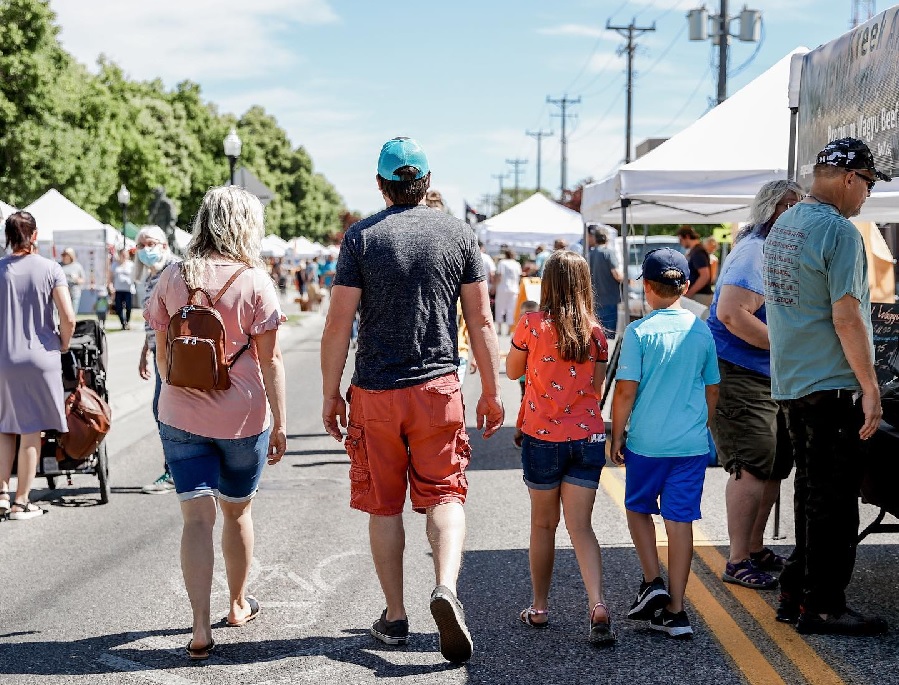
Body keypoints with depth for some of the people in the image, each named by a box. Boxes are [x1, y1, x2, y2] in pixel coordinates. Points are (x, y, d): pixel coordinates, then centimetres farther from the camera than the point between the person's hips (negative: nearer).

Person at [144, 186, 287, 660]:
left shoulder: (171, 280, 0)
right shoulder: (254, 281, -9)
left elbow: (162, 355, 7)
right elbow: (270, 361, -9)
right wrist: (280, 422, -2)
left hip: (180, 417, 1)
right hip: (242, 416, -1)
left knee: (196, 518, 0)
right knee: (237, 512, 17)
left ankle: (200, 628, -10)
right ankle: (239, 604, 36)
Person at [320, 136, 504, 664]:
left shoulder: (361, 237, -3)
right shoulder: (458, 233, 3)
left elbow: (339, 323, -5)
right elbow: (481, 320, 2)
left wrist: (331, 393, 4)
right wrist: (492, 391, 10)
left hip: (375, 392, -1)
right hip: (439, 387, 1)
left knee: (384, 506, 9)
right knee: (445, 495, 5)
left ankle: (395, 617, 17)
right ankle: (447, 587, -19)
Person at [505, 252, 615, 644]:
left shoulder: (531, 324, -7)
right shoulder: (595, 333, -1)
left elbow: (512, 371, 7)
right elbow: (598, 389, 5)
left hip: (542, 438, -1)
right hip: (587, 438, 1)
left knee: (543, 524, 13)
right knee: (580, 526, 3)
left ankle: (539, 608, 23)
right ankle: (597, 605, -15)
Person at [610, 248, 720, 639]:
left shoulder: (639, 332, -9)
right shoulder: (702, 332, 3)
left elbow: (626, 391, -10)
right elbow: (712, 391, 11)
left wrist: (616, 436, 1)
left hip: (647, 442, -3)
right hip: (692, 444, 3)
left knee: (638, 508, 19)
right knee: (680, 520, 6)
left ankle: (653, 582, 7)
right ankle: (674, 611, 8)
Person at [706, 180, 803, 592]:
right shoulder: (755, 251, -15)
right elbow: (731, 314, -26)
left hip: (772, 378, 10)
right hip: (740, 377, -10)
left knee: (775, 466, 14)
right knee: (753, 468, -10)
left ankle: (755, 549, 27)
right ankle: (738, 562, -2)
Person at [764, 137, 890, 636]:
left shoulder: (782, 226, 13)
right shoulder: (840, 232, -16)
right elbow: (846, 318, -20)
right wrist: (871, 388, -16)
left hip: (789, 384, 9)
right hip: (832, 385, -9)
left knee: (811, 495, 17)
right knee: (834, 501, -1)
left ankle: (797, 594, 23)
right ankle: (824, 607, 4)